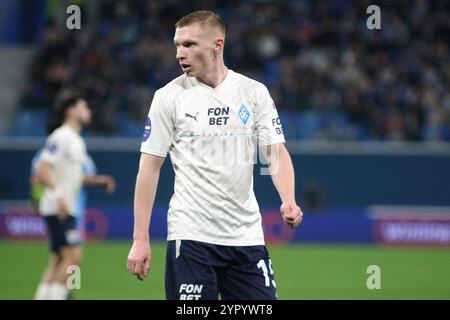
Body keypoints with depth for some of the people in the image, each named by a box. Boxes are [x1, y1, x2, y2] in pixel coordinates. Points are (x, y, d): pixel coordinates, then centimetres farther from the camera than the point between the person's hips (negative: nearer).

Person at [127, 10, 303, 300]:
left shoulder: (255, 92, 5)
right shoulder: (169, 96, -1)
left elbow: (276, 152, 4)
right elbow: (149, 167, -1)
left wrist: (288, 200, -16)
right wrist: (140, 240, -5)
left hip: (247, 235, 2)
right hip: (191, 235, -2)